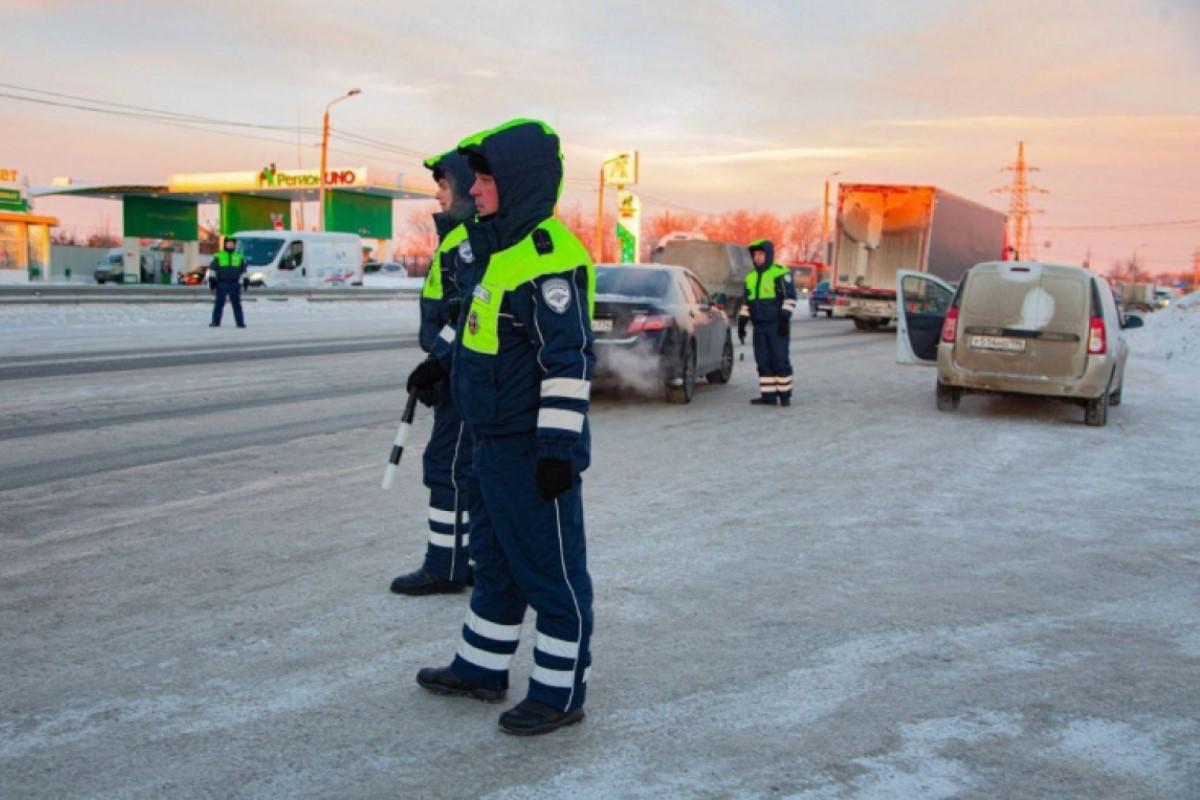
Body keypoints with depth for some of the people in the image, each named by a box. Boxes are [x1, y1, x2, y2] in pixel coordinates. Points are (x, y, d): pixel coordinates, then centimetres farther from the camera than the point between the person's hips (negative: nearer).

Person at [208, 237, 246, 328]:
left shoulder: (239, 257, 12)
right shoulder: (218, 256, 6)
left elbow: (243, 270, 17)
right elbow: (212, 269, 6)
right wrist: (212, 280, -1)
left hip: (234, 284, 1)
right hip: (221, 283, -1)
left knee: (236, 304, 1)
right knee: (219, 303, 0)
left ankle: (240, 322, 3)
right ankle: (215, 322, 4)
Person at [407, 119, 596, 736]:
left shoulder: (550, 258, -20)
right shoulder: (494, 247, 12)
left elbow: (569, 360, -24)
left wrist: (558, 444, -24)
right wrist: (441, 368, 31)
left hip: (533, 450, -11)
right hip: (493, 443, 11)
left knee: (552, 571, 3)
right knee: (495, 562, 21)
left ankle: (559, 693, 15)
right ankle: (481, 668, 37)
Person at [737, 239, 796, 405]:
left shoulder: (781, 273, -4)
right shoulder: (750, 277, 16)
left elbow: (790, 298, -9)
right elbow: (747, 303, 20)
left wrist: (785, 318, -16)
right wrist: (741, 323, 13)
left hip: (777, 327, -6)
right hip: (759, 327, 6)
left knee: (780, 360, -4)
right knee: (763, 362, 5)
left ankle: (785, 395, 4)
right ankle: (768, 396, 9)